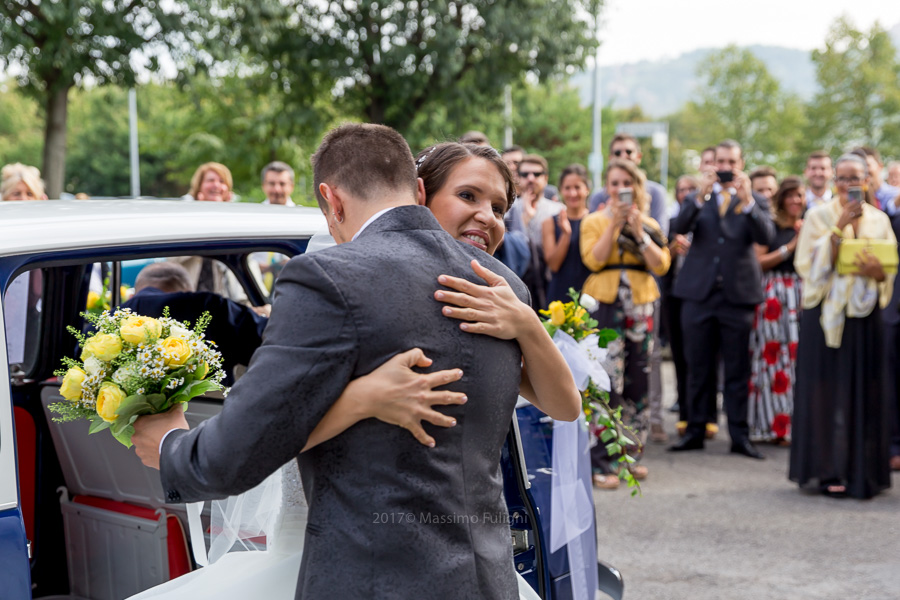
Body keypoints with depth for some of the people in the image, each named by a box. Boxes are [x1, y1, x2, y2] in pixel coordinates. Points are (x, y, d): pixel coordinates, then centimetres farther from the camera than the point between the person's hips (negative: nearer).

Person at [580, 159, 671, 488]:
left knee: (637, 381, 7)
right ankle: (602, 461, -10)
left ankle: (631, 452, 18)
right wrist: (613, 224, -13)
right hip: (605, 303, -4)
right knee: (607, 381, -12)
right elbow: (593, 260, -11)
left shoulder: (649, 224, 15)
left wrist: (639, 232, -9)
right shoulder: (594, 221, 6)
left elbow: (661, 264, 0)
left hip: (640, 305, 4)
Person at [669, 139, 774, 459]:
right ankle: (695, 431, 16)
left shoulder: (752, 201, 7)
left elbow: (765, 237, -10)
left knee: (738, 370, 3)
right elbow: (679, 227, -10)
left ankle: (739, 436, 9)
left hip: (737, 294, -1)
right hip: (700, 293, 1)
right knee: (698, 369, 7)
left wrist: (747, 200, -23)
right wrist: (700, 196, -25)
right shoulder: (697, 199, 9)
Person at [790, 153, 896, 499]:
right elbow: (808, 265, -8)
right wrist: (839, 229, -14)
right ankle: (827, 470, 2)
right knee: (827, 389, -4)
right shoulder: (819, 217, 3)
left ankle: (860, 471, 9)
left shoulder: (879, 220, 11)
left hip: (864, 315, 3)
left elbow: (891, 272, 10)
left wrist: (878, 273, -13)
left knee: (863, 391, 1)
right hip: (825, 313, -2)